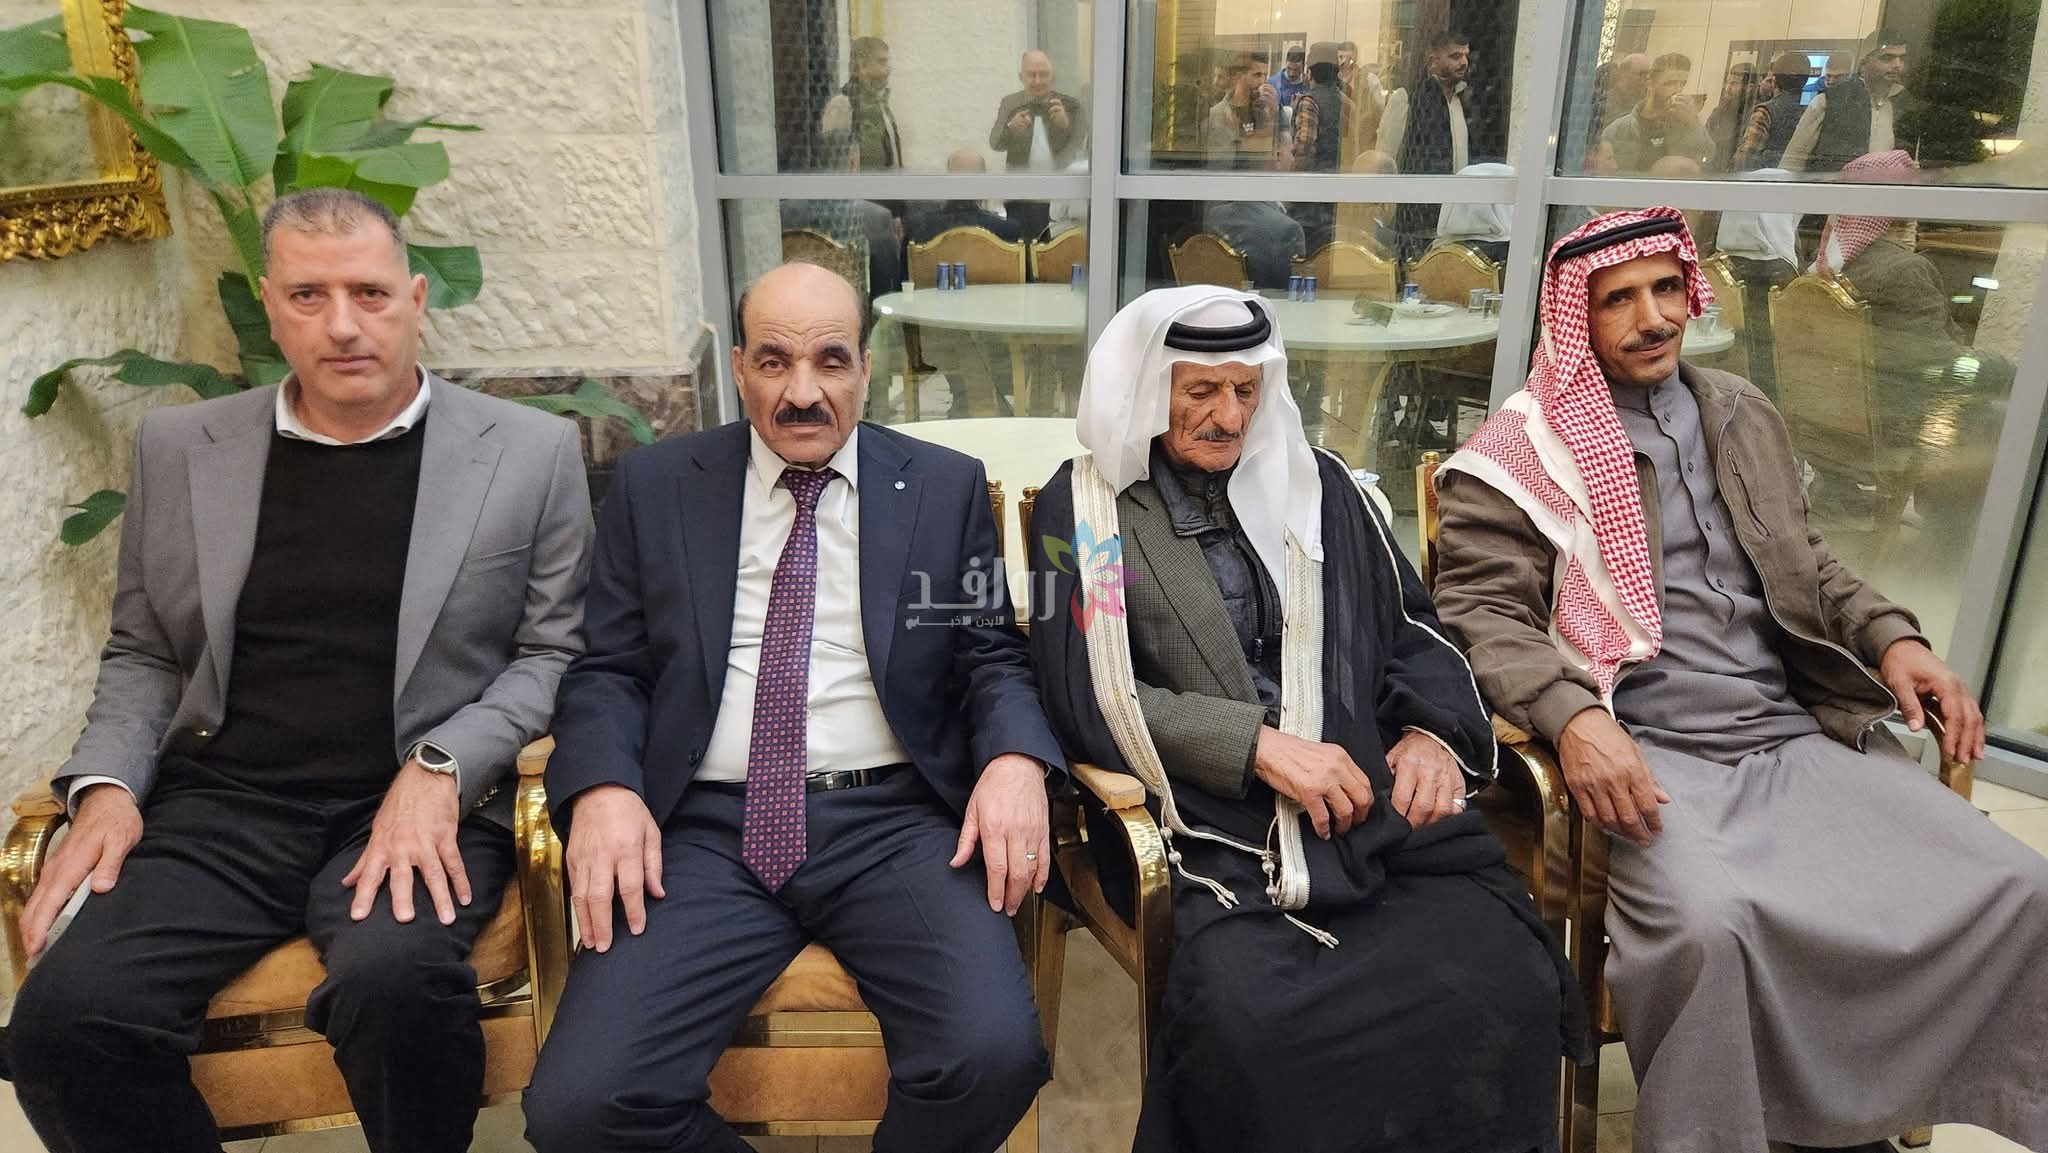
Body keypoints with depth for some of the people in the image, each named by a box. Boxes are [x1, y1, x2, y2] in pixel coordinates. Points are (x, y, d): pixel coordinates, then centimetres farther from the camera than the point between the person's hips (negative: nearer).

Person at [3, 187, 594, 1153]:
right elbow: (143, 654, 19)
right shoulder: (179, 448, 11)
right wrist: (106, 784, 1)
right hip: (223, 802, 3)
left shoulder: (530, 450, 2)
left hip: (422, 802, -2)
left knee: (391, 980, -32)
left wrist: (440, 770, -13)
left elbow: (554, 652, 2)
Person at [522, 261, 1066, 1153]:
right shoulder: (652, 488, 11)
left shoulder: (948, 487, 9)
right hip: (707, 828, 1)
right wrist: (604, 785, -11)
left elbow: (994, 658, 9)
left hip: (895, 824, 0)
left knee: (994, 1056, -25)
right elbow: (607, 669, 9)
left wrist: (1015, 759, -12)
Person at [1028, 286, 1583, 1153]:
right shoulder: (1085, 506, 6)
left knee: (1504, 983, -22)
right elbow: (1090, 694, -3)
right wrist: (1259, 746, -12)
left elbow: (1409, 628, 20)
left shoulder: (1316, 483, 18)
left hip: (1379, 802, 4)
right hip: (1218, 827, -3)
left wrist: (1433, 729, -1)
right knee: (1249, 1020, -32)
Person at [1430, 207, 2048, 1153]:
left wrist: (1892, 638, 9)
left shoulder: (1743, 416, 17)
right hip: (1652, 755, -6)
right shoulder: (1520, 452, -2)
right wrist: (1576, 717, -25)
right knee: (1709, 924, -34)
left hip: (1802, 735, 7)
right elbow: (1483, 613, -9)